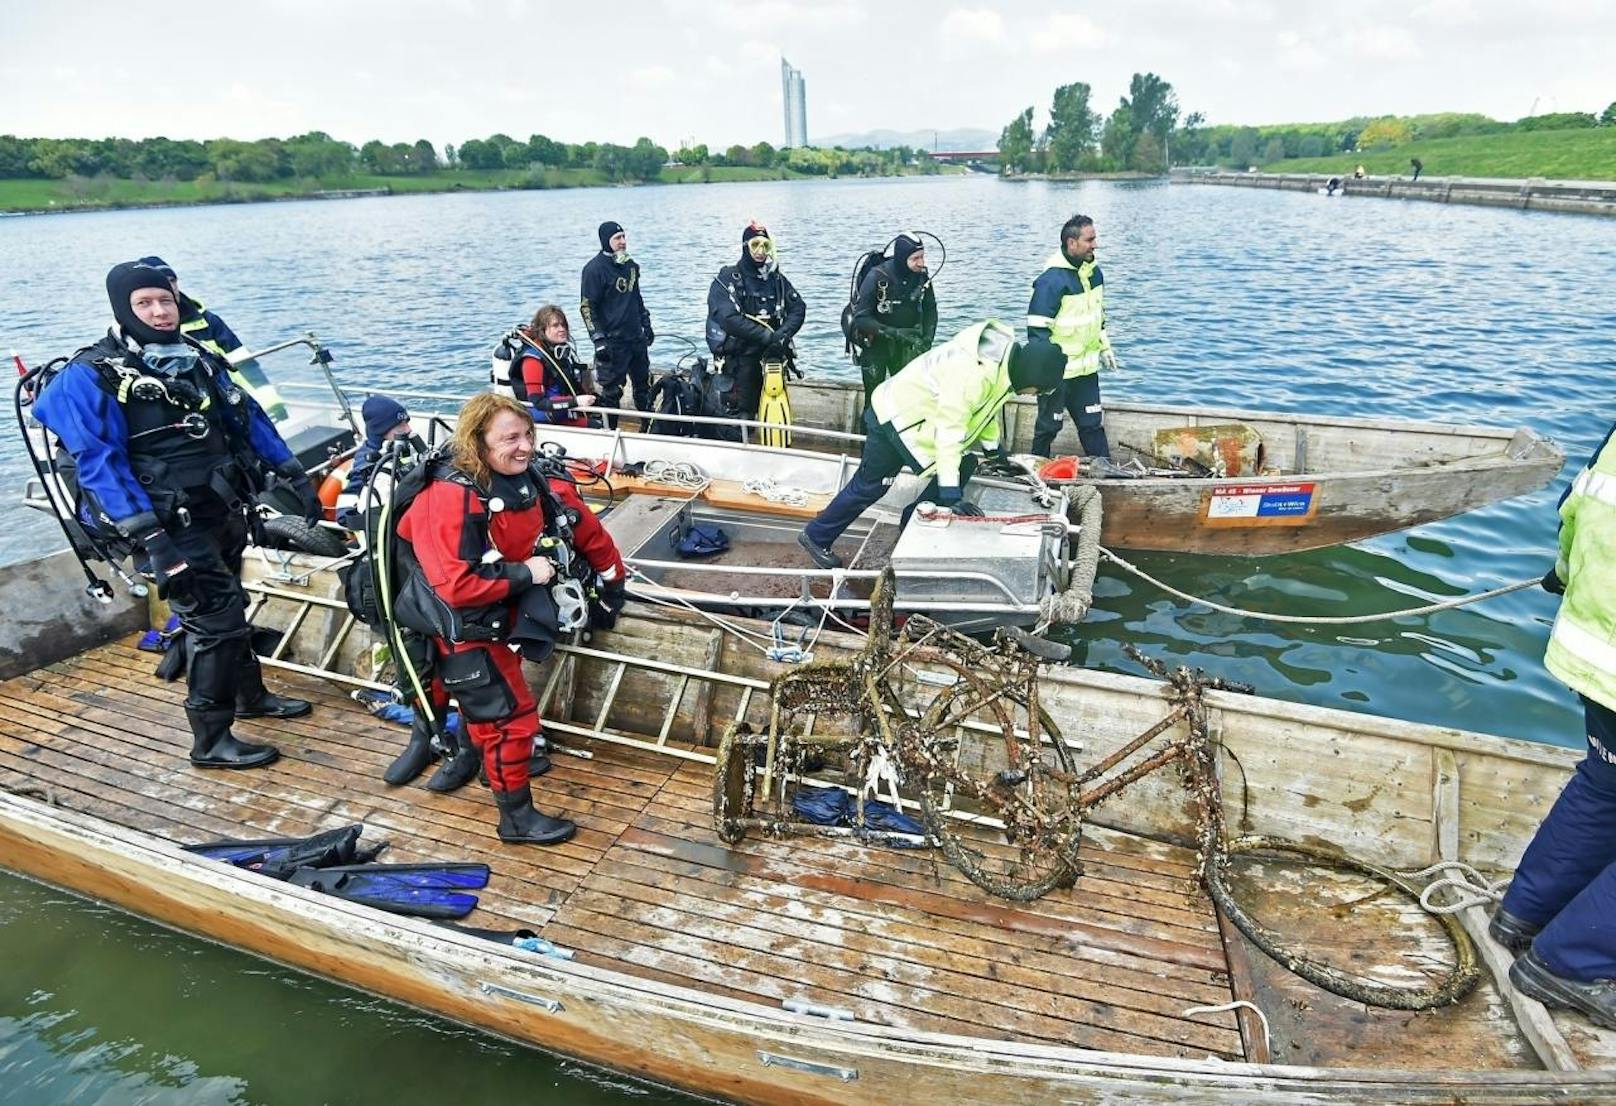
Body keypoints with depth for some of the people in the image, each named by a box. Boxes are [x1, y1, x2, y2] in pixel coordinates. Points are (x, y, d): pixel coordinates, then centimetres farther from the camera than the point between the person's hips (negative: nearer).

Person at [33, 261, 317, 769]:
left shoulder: (200, 359, 11)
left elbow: (249, 418, 15)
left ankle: (250, 695, 42)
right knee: (216, 619, -7)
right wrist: (146, 534, -26)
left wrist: (295, 477, 9)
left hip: (225, 513, 7)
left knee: (230, 607, 22)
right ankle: (210, 742, 5)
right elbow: (98, 460, -18)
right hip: (174, 527, -7)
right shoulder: (92, 376, -11)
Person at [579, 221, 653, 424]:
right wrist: (598, 339, -18)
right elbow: (586, 307, -12)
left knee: (644, 385, 14)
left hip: (637, 338, 7)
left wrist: (646, 325, 23)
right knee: (611, 390, -1)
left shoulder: (630, 265, 12)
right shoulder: (595, 268, -11)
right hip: (612, 342, -7)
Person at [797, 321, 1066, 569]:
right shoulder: (971, 372, -37)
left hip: (924, 414, 9)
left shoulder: (1007, 357, -7)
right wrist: (951, 495, -37)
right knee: (869, 486, 1)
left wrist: (997, 451, 11)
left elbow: (988, 406, 11)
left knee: (965, 464, 3)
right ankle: (817, 537, 18)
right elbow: (949, 433, -37)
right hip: (894, 416, -9)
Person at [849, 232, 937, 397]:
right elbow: (861, 319, -25)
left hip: (903, 343, 4)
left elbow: (930, 310, 3)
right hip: (874, 343, -4)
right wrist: (894, 332, -35)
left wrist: (927, 340, -12)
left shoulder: (921, 275, -10)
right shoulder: (877, 277, -24)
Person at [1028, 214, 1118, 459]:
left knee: (1093, 424, 13)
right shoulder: (1052, 280, -20)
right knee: (1048, 426, 7)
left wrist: (1104, 347, 21)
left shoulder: (1094, 271, 6)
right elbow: (1037, 329, -20)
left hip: (1087, 369, 7)